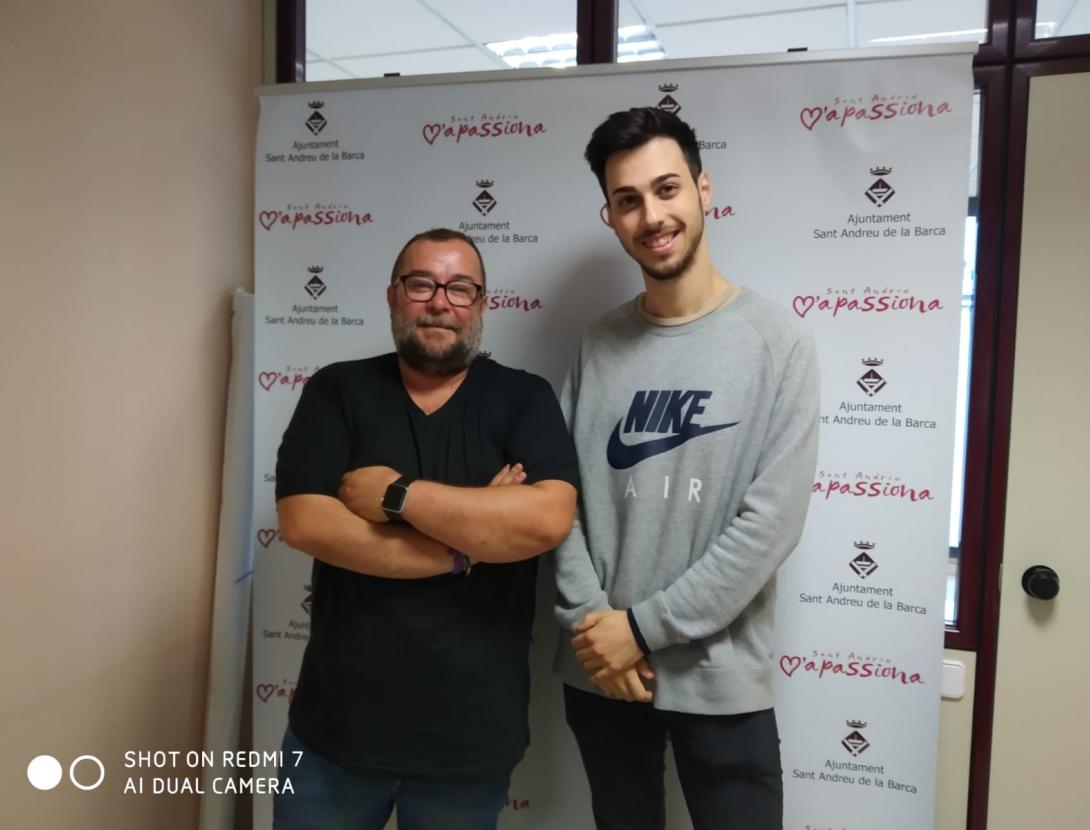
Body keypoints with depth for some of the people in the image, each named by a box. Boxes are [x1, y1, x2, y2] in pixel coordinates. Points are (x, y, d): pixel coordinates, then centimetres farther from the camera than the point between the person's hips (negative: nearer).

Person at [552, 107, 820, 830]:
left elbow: (772, 521, -15)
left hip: (719, 678, -3)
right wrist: (588, 620, -12)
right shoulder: (599, 344, 3)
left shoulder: (778, 341, -8)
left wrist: (643, 627, -14)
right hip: (598, 670, 4)